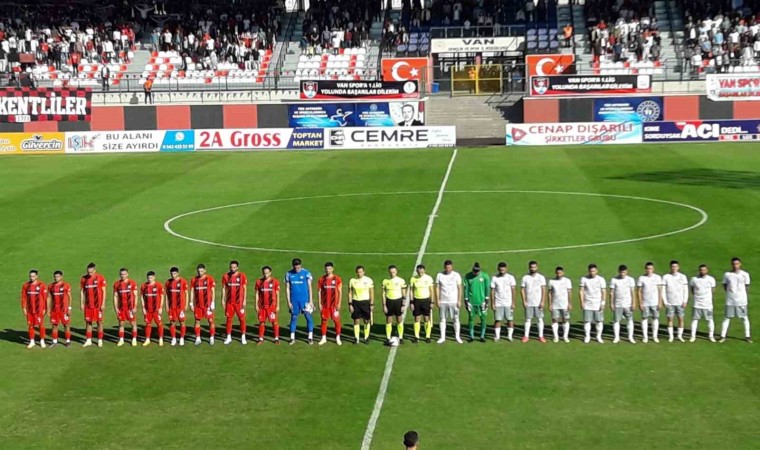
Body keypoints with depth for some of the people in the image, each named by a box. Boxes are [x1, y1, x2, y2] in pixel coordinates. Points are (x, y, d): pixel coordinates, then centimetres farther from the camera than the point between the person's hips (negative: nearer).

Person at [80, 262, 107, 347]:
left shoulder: (100, 278, -6)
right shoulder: (84, 279, 3)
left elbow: (104, 291, -5)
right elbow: (82, 291, 9)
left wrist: (103, 304, -9)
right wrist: (81, 303, 4)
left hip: (98, 305, -3)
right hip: (88, 305, 3)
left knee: (99, 322, 3)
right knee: (88, 322, 6)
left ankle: (100, 340, 10)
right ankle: (88, 340, 13)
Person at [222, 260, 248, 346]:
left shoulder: (242, 276, -3)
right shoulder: (225, 276, 4)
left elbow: (245, 289, -2)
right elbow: (224, 289, 9)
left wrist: (244, 301, -6)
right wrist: (223, 300, 5)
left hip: (239, 302, -2)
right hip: (229, 302, 2)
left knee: (242, 319, 0)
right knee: (229, 319, 5)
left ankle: (243, 337, 9)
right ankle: (229, 337, 13)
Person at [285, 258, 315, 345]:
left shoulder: (306, 273, -3)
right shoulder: (289, 274, 2)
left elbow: (309, 287, -1)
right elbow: (287, 288, 6)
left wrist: (311, 300, -4)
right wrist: (288, 301, 2)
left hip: (304, 299, -2)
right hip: (294, 300, 2)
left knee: (308, 317, -2)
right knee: (293, 318, 6)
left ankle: (310, 337, 4)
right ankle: (292, 338, 11)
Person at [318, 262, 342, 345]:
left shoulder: (337, 279, -1)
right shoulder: (321, 279, 3)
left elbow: (340, 292, 0)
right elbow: (319, 291, 6)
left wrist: (339, 303, -6)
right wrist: (319, 303, 1)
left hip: (334, 304, -2)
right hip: (324, 304, 2)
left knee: (336, 320, 0)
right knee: (324, 320, 5)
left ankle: (338, 338, 10)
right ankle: (324, 338, 13)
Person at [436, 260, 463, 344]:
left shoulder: (456, 275, -1)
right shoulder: (439, 275, 2)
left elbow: (459, 288, 1)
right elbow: (437, 288, 4)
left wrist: (459, 301, -4)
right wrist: (437, 300, -2)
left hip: (454, 301, -1)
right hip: (443, 302, 1)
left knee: (456, 319, 2)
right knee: (442, 319, 5)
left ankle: (457, 337, 11)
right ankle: (442, 337, 11)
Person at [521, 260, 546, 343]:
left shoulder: (541, 277, 1)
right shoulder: (525, 278, 3)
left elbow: (544, 290, -2)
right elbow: (522, 290, 4)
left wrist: (542, 302, -10)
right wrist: (524, 301, -5)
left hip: (538, 303, -1)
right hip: (528, 303, 1)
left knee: (540, 319, 1)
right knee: (528, 319, 4)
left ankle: (541, 336, 6)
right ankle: (526, 336, 9)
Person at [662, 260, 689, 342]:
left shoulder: (682, 277, 2)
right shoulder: (665, 277, 0)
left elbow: (686, 290, 4)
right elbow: (663, 290, 1)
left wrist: (685, 301, -4)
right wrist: (664, 301, -5)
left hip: (680, 303, 1)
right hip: (670, 303, 0)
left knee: (681, 319, 2)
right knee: (670, 319, 2)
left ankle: (680, 335, 12)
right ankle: (670, 336, 10)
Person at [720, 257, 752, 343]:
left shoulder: (745, 274, -2)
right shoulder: (727, 274, 0)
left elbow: (747, 287, 6)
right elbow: (725, 286, 8)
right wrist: (730, 291, -3)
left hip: (742, 300, 0)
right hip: (730, 300, 0)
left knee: (744, 318, 8)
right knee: (727, 318, 4)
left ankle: (747, 336, 17)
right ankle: (723, 336, 8)